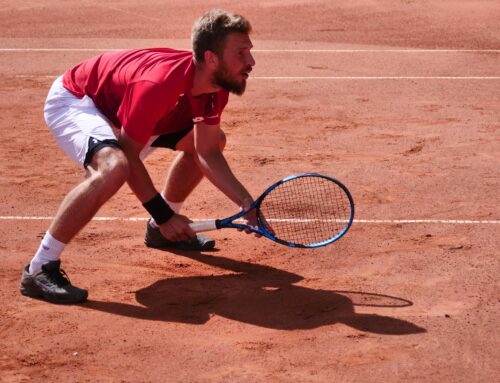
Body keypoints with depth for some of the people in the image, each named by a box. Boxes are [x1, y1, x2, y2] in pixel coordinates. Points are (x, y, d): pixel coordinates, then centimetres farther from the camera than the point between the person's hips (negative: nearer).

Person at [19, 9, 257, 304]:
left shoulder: (217, 86, -14)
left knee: (213, 140, 13)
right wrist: (164, 214, -24)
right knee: (113, 167, -39)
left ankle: (160, 231, 30)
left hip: (121, 108, 9)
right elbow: (129, 155, -29)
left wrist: (247, 202, -17)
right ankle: (39, 269, -30)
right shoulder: (160, 84, -39)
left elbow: (207, 154, -6)